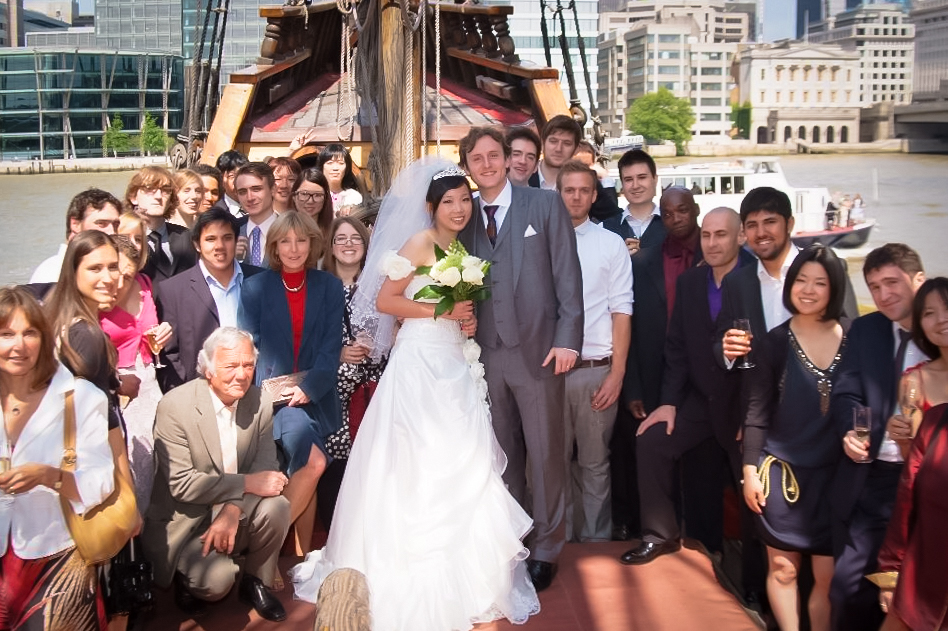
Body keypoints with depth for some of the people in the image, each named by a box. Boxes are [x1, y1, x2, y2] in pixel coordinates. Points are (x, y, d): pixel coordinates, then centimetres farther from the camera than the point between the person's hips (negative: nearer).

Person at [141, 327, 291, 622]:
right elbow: (182, 484, -22)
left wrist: (232, 511, -24)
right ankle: (187, 579, 9)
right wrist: (248, 484, -27)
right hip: (186, 519, -5)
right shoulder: (174, 406, -19)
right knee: (217, 580, -29)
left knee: (277, 507, -26)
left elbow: (264, 465, -6)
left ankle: (255, 583, 3)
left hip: (236, 511, 5)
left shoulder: (260, 402, -6)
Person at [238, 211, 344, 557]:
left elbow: (332, 346, -1)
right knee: (312, 462, -22)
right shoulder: (255, 287, 2)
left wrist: (309, 386, -15)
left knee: (304, 474, 9)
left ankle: (303, 554, 20)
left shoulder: (329, 287, 6)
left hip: (315, 395, 3)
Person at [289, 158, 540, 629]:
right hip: (421, 360, -7)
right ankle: (420, 582, 8)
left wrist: (469, 321, 3)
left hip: (456, 364, 7)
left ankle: (458, 573, 17)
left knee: (460, 466, 6)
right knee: (420, 466, -4)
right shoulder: (420, 241, -6)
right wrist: (442, 311, -15)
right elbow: (384, 300, -11)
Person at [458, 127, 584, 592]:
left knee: (545, 453, 5)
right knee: (502, 455, 12)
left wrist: (567, 339, -11)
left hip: (538, 351, -3)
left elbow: (567, 275, -3)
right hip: (487, 354, 3)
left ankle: (545, 549, 18)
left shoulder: (545, 205, 1)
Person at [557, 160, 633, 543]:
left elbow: (621, 311, -1)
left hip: (595, 370, -1)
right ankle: (560, 539, 23)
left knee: (594, 463, 8)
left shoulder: (611, 244, 2)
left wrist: (617, 374, -6)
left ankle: (596, 539, 22)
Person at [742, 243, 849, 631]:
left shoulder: (853, 340, -1)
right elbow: (756, 411, -3)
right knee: (783, 569, 6)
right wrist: (750, 469, -6)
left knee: (828, 575, 4)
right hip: (783, 469, -1)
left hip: (834, 474, 1)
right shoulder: (776, 342, -3)